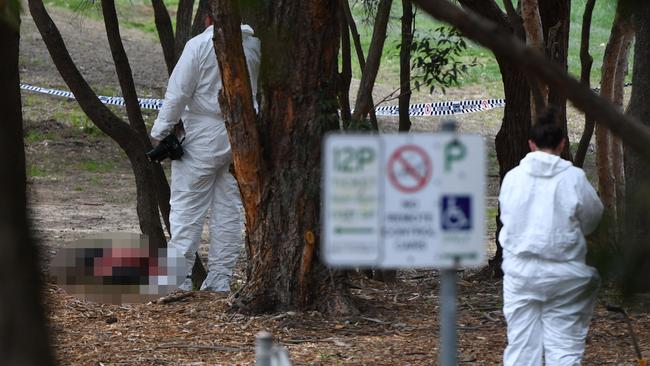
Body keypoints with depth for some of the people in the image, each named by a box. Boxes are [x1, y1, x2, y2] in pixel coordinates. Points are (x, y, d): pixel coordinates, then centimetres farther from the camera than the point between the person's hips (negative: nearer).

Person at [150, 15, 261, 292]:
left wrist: (161, 131, -2)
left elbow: (178, 93, -10)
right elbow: (262, 92, 9)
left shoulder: (199, 45, -11)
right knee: (229, 208, 9)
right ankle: (220, 277, 11)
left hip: (204, 137, -5)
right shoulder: (254, 46, 2)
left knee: (187, 206, 0)